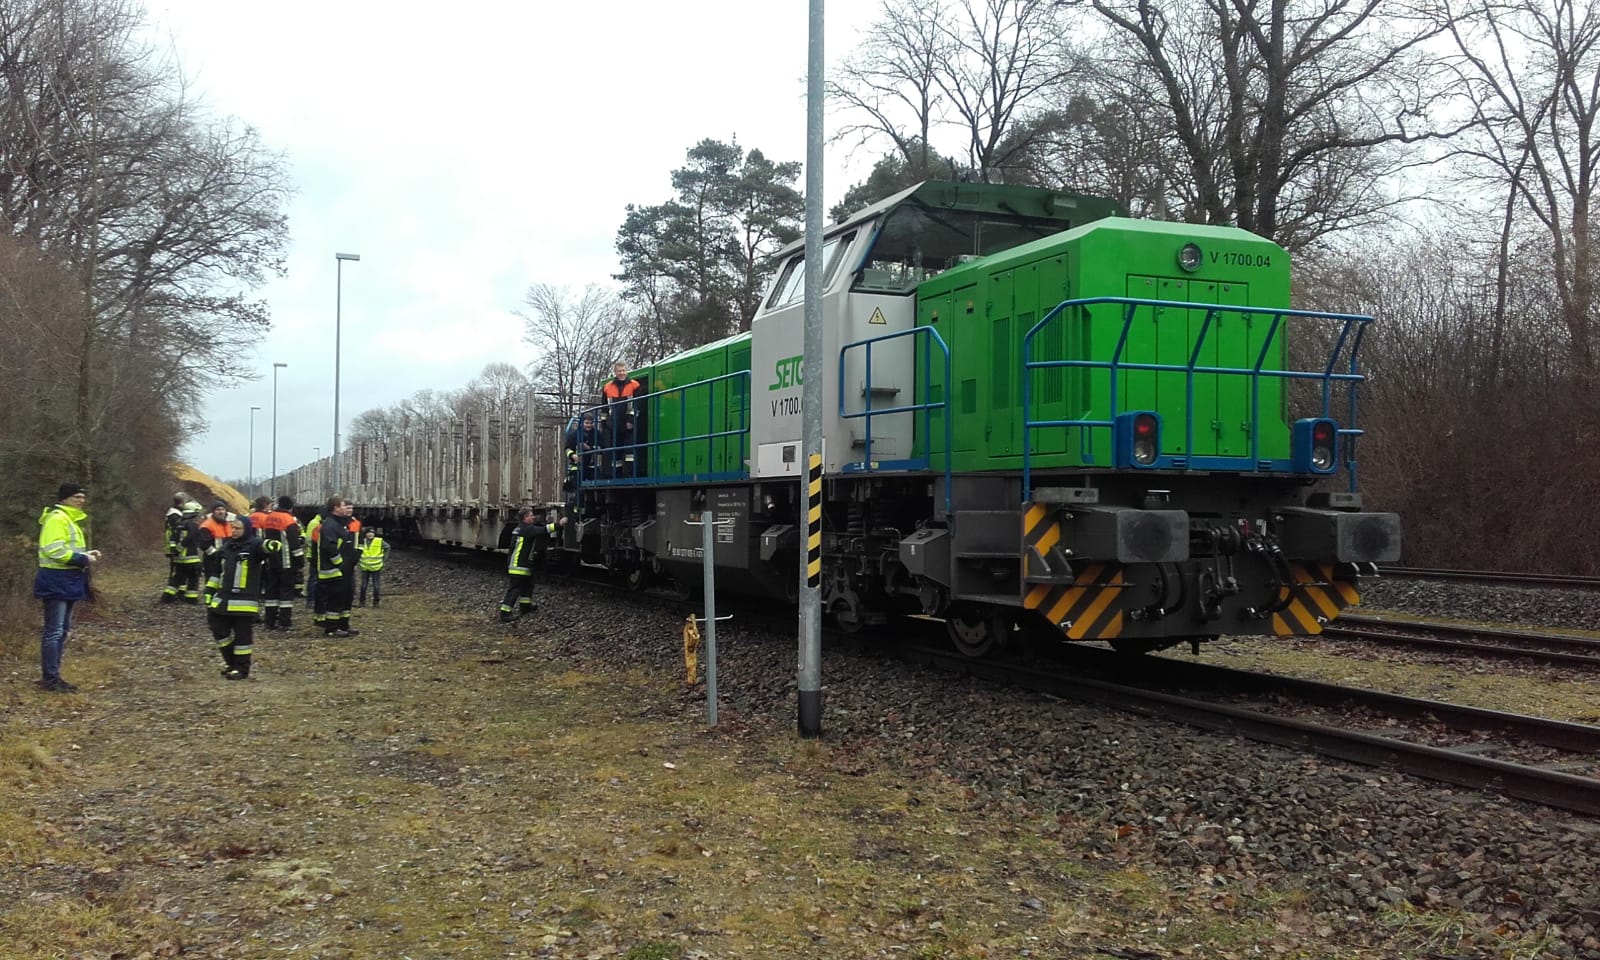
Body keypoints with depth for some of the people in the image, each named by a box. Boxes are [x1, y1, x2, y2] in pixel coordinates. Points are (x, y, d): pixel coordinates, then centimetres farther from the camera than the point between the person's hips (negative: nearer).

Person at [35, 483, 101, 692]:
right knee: (54, 631, -7)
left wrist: (86, 554, 8)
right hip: (56, 581, -11)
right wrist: (83, 559, -20)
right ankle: (50, 678, -4)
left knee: (63, 630, 13)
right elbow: (54, 550, -24)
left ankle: (53, 676, 19)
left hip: (67, 580, 11)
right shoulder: (57, 518, -14)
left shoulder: (71, 519, 17)